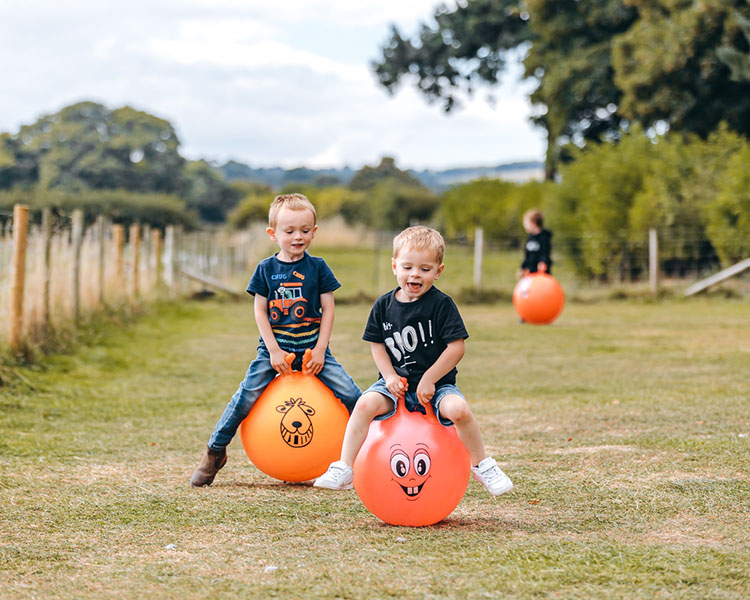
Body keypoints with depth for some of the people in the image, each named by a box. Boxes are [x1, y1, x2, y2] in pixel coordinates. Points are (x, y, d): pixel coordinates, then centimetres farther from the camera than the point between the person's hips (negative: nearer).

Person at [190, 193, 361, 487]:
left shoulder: (317, 267, 1)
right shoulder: (266, 269, 1)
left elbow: (328, 310, 1)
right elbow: (260, 311, 0)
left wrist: (320, 350, -8)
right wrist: (274, 350, -10)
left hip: (311, 346, 1)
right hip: (275, 346, 0)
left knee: (351, 395, -11)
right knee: (246, 397, -13)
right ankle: (214, 452, 3)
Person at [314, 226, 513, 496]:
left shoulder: (442, 304, -9)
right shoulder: (384, 305, 2)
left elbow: (456, 347, -12)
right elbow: (377, 344, 9)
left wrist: (429, 380, -14)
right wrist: (390, 377, -7)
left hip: (437, 383, -3)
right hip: (397, 384, 3)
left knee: (458, 409, -30)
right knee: (365, 404, -24)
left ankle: (482, 465, -5)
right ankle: (343, 469, -16)